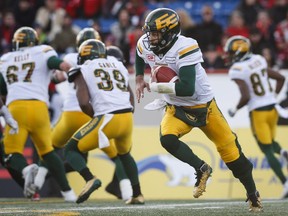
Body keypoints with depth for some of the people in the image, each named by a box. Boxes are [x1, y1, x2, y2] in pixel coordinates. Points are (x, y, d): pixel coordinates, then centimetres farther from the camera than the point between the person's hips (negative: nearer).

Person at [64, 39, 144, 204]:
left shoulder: (83, 71, 6)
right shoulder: (119, 66, 21)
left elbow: (84, 103, -7)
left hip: (107, 119, -5)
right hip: (128, 117, 5)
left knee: (71, 150, 10)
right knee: (124, 153, 33)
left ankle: (90, 179, -14)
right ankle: (137, 195, 26)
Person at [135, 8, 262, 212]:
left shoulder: (184, 48, -30)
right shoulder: (145, 45, -9)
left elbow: (187, 89, -38)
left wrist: (155, 87, -28)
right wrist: (140, 79, 12)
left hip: (204, 106, -5)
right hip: (177, 109, 5)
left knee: (230, 150, 4)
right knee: (168, 139, -26)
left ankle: (253, 194, 23)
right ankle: (202, 169, -5)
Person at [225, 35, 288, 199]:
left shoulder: (237, 71, -14)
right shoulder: (259, 61, 7)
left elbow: (246, 97, -22)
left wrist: (235, 110, -5)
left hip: (258, 112, -6)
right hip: (272, 108, 6)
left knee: (267, 151, 1)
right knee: (270, 143, 25)